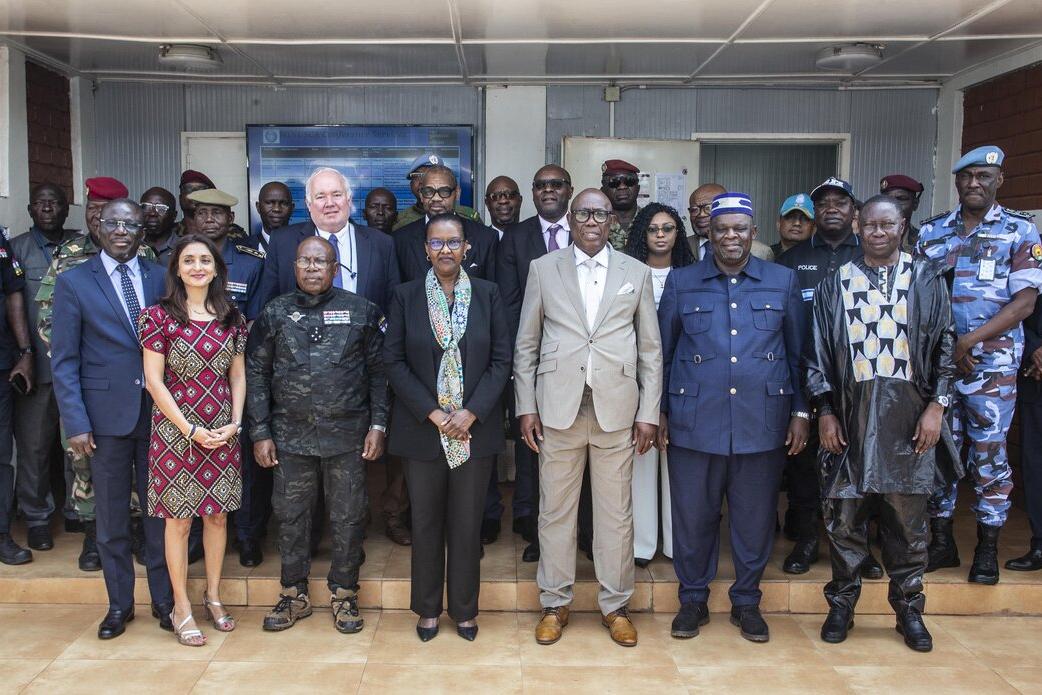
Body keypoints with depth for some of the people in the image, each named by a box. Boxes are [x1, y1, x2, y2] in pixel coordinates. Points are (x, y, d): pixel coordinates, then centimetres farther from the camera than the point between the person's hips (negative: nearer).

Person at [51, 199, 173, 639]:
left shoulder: (161, 278, 5)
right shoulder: (73, 283, 0)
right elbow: (64, 360, -2)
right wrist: (76, 423, -9)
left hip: (158, 410, 2)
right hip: (106, 413, -1)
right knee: (110, 516, 10)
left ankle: (164, 599, 25)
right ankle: (119, 604, 26)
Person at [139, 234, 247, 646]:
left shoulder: (231, 318, 5)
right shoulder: (159, 316, -6)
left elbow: (238, 376, 9)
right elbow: (154, 381, -8)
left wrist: (235, 423, -3)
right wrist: (190, 429, -12)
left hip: (223, 432, 4)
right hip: (176, 429, -3)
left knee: (217, 514, 11)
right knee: (179, 518, 4)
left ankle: (213, 597, 26)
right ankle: (181, 608, 16)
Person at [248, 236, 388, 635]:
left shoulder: (361, 311, 0)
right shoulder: (275, 313, 3)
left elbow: (378, 370, 1)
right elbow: (256, 374, 4)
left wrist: (377, 425, -4)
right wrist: (260, 433, 0)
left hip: (347, 435, -1)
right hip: (291, 436, 1)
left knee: (348, 517, 7)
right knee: (291, 516, 11)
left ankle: (344, 594, 24)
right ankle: (294, 594, 28)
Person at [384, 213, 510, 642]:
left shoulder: (487, 294, 2)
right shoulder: (405, 296, 1)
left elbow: (502, 360, 0)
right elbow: (394, 361, -2)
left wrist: (470, 413, -11)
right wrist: (433, 414, -11)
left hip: (475, 427, 0)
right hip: (422, 427, 0)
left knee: (468, 521, 8)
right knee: (425, 521, 9)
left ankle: (464, 609, 24)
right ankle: (428, 608, 25)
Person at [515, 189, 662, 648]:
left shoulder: (636, 273, 8)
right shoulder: (543, 269, 6)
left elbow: (650, 348, 8)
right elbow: (526, 344, 7)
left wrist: (649, 412, 2)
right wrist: (526, 406, 0)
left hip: (616, 408, 1)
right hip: (559, 407, 0)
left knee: (616, 512, 7)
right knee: (555, 509, 7)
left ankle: (615, 605, 22)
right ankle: (555, 603, 22)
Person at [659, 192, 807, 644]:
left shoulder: (782, 282, 7)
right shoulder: (681, 282, 6)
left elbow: (798, 353, 10)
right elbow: (663, 353, 8)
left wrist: (800, 411, 5)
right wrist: (660, 412, 4)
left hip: (762, 423, 1)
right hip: (694, 423, 0)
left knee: (755, 519, 9)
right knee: (693, 517, 7)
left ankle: (746, 602, 28)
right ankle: (693, 600, 25)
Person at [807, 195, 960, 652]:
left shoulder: (927, 279, 7)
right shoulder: (835, 283, 7)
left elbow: (944, 346, 6)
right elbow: (818, 352, 5)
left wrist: (936, 406, -3)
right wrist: (825, 412, 0)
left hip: (910, 416, 0)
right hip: (851, 414, 0)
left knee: (908, 518, 7)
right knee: (844, 515, 5)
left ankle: (908, 608, 23)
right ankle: (842, 604, 21)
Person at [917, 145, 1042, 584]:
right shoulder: (931, 232, 9)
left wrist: (970, 340, -16)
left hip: (992, 363, -2)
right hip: (936, 361, 3)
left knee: (989, 453, 3)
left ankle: (988, 549, 16)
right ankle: (942, 541, 20)